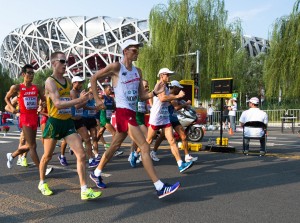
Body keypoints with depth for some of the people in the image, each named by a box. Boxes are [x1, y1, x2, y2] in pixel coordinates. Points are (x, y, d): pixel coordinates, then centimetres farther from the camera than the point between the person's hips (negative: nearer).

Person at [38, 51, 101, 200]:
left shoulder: (68, 81, 11)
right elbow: (58, 103, -26)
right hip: (54, 123, -5)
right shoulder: (50, 81, -12)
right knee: (47, 156, 13)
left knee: (81, 155, -7)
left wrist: (82, 100, 7)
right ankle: (42, 183, 38)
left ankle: (84, 190, -5)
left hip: (68, 122, 6)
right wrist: (79, 100, -33)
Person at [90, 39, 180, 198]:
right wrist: (97, 99, -3)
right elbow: (94, 78, 1)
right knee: (145, 147, -14)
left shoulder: (137, 71, 14)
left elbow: (142, 96, 11)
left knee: (115, 146, 19)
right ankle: (160, 188, -12)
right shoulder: (116, 67, -7)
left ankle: (96, 174, 38)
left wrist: (154, 92, -7)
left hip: (131, 113, 9)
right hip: (123, 112, -8)